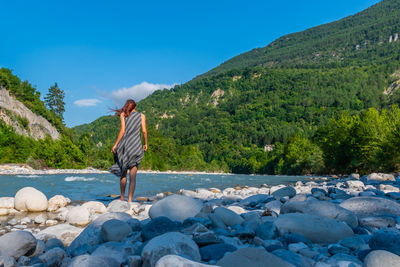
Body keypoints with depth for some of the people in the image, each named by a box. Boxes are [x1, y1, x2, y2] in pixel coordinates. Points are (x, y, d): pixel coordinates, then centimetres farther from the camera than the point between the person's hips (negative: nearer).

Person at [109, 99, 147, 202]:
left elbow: (122, 131, -4)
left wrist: (115, 145, -2)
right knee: (132, 176, -2)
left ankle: (122, 197, 22)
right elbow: (144, 131, 0)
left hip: (124, 144, 1)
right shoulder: (141, 115, 8)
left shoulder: (123, 115, 6)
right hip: (136, 145, -1)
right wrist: (145, 144, 12)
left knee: (123, 173, 15)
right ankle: (129, 200, -8)